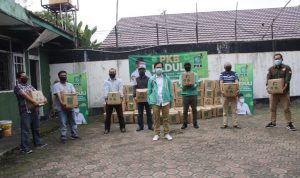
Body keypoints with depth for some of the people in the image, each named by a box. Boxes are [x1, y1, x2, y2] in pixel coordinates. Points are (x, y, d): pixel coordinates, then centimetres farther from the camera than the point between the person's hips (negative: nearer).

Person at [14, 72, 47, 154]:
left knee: (36, 128, 16)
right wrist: (34, 102, -30)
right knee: (25, 130, -3)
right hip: (25, 111, -7)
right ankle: (25, 147, 4)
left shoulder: (30, 86, 15)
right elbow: (25, 95, -20)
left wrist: (44, 98, -10)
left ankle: (37, 142, 28)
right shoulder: (17, 87, -7)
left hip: (34, 110, 7)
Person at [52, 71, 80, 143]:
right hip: (61, 107, -5)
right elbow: (58, 95, -16)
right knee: (63, 123, -5)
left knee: (73, 122, 11)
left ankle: (74, 135, 21)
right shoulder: (56, 85, -3)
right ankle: (63, 137, 2)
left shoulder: (70, 85, 12)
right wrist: (62, 103, -31)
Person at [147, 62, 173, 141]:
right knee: (156, 119, 8)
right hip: (155, 102, 0)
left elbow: (170, 90, 5)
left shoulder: (166, 78, 2)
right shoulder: (151, 79, 2)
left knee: (166, 118, 8)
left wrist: (171, 100, 3)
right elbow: (149, 91, 5)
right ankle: (157, 134, 18)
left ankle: (167, 133, 19)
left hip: (165, 101, 0)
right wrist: (149, 101, 0)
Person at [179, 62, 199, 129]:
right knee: (185, 110, 1)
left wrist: (193, 85, -24)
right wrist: (184, 86, -24)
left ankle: (195, 123, 15)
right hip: (185, 94, 0)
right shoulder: (182, 75, 9)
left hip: (193, 94, 0)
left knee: (194, 109, 5)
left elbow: (196, 83, -3)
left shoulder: (195, 74, 8)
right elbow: (180, 84, -2)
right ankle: (185, 123, 10)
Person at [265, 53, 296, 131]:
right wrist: (268, 87, -20)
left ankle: (289, 123, 7)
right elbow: (268, 78, -3)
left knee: (286, 108, -2)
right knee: (272, 108, 9)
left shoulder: (286, 68, 2)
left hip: (284, 92, -3)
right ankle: (273, 122, 21)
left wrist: (285, 86, -27)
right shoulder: (271, 69, 10)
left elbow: (287, 79, -11)